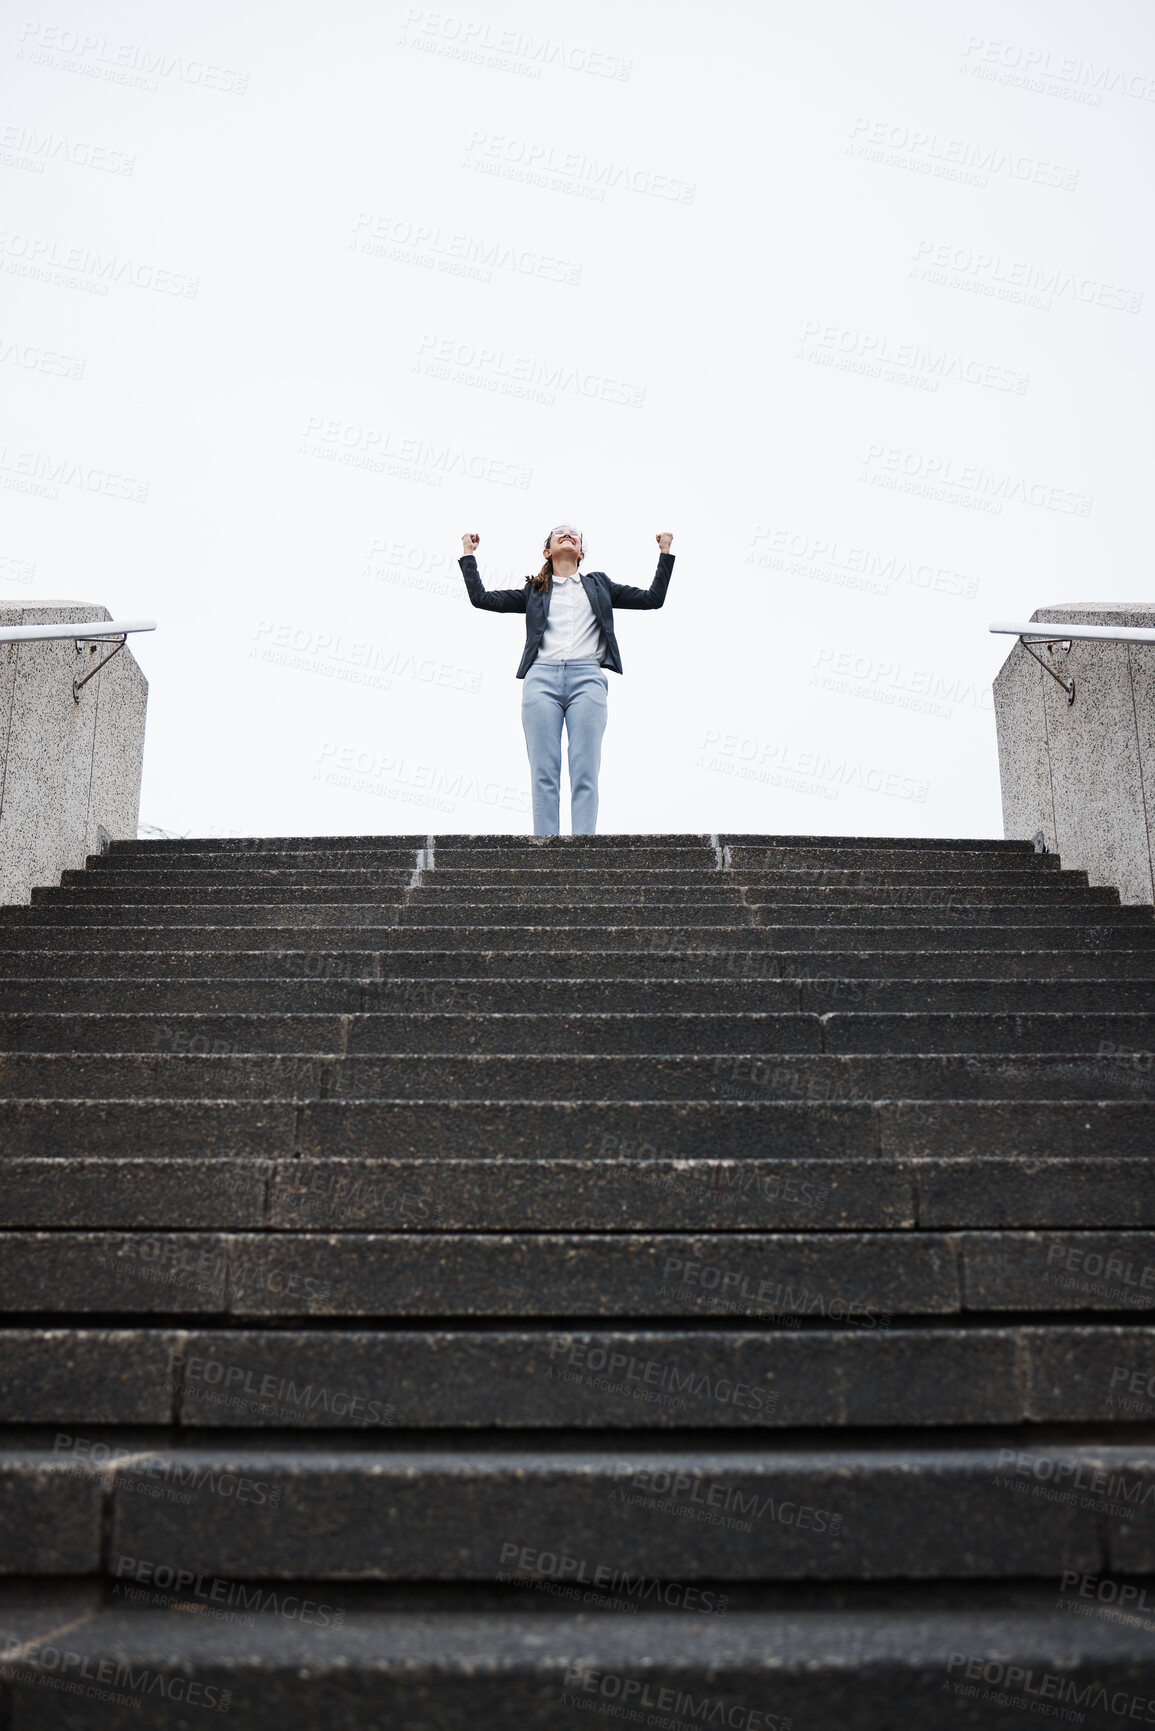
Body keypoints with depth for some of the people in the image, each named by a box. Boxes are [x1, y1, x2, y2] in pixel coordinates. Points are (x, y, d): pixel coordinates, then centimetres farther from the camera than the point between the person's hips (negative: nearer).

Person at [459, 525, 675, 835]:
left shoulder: (599, 585, 26)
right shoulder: (534, 592, 25)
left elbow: (653, 598, 25)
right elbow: (481, 597, 21)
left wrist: (665, 553, 25)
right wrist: (469, 555, 24)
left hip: (587, 678, 0)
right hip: (542, 678, 0)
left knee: (585, 771, -10)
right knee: (544, 772, -8)